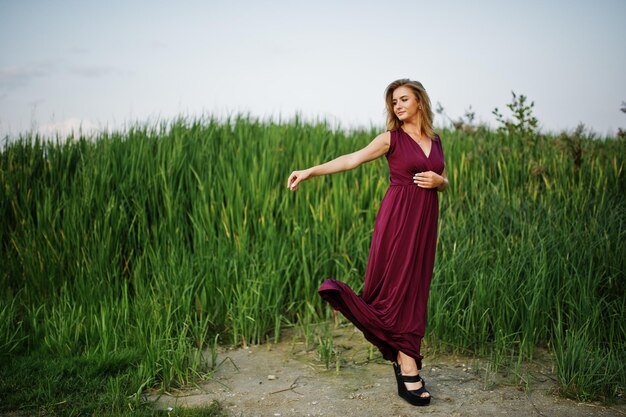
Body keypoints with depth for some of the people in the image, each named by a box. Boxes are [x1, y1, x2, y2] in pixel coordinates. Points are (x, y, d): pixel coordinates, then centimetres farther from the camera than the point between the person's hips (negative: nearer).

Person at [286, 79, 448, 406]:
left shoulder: (434, 141, 14)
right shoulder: (392, 138, -1)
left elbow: (444, 180, 21)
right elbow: (352, 159, -10)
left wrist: (438, 180, -4)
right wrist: (311, 171, -20)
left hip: (425, 219, 5)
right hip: (397, 217, -5)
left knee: (415, 288, 5)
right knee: (399, 287, -5)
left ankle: (402, 360, 15)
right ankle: (409, 371, 0)